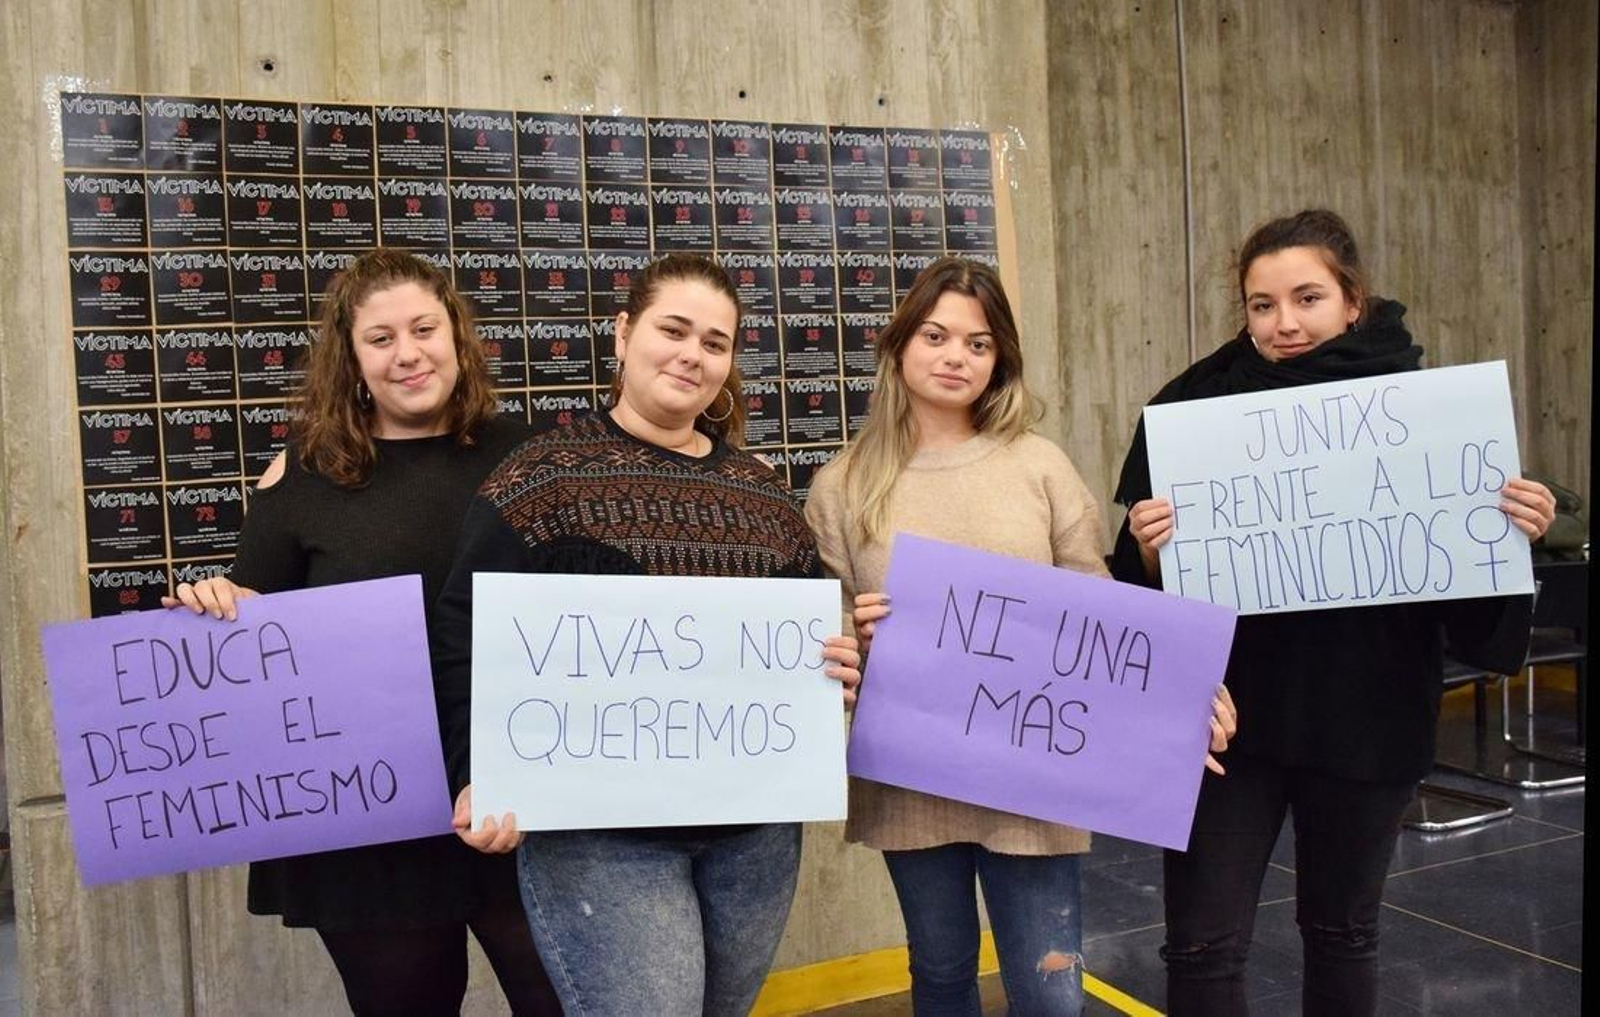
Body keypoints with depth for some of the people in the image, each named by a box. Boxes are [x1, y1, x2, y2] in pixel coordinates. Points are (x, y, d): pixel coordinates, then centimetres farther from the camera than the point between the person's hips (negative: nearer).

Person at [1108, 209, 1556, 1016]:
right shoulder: (1198, 403, -7)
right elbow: (1143, 582, -4)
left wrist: (1515, 531, -17)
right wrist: (1152, 547, -25)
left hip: (1368, 716, 1)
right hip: (1231, 712, -1)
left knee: (1343, 931, 19)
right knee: (1203, 944, 2)